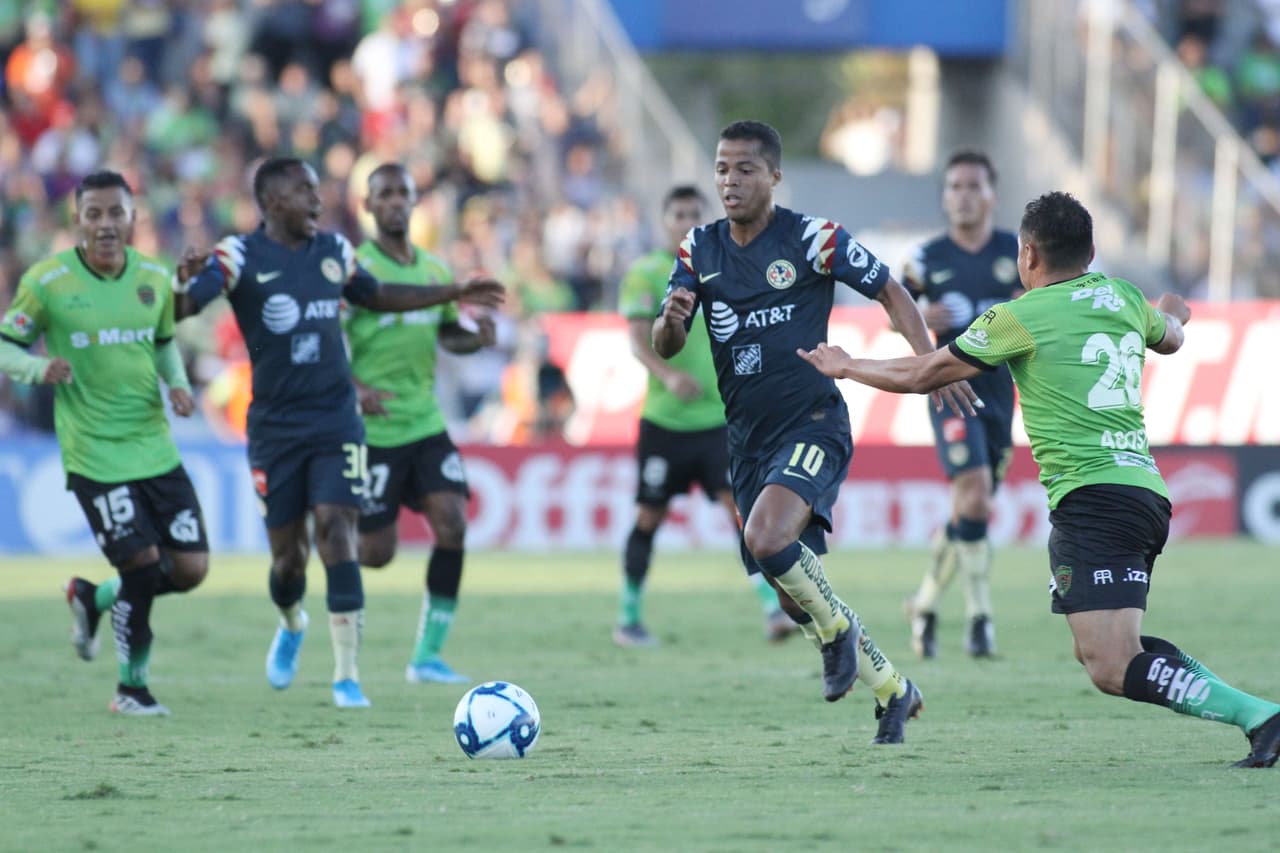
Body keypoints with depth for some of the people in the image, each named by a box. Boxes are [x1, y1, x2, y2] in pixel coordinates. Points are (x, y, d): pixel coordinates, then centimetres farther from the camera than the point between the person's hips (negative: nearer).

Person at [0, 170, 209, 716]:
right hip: (94, 455, -5)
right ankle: (132, 687, 12)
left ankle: (93, 599, 30)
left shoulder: (154, 278, 3)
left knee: (190, 569, 1)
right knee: (142, 562, -10)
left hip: (156, 449, 5)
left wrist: (177, 381, 0)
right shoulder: (47, 282, -9)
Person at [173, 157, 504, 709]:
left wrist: (455, 295, 28)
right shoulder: (241, 256, -7)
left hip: (336, 421, 2)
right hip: (275, 428, -2)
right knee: (288, 554, 3)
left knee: (336, 533, -12)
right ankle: (291, 624, 40)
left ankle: (347, 676, -7)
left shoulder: (334, 251, 8)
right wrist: (186, 280, -42)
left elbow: (374, 296, 26)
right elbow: (182, 307, -19)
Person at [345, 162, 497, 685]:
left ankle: (428, 656, -4)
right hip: (374, 428, -5)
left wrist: (478, 338, 2)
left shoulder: (434, 269, 11)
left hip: (426, 423, 5)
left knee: (452, 525, -12)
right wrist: (353, 389, -28)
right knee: (376, 552, -5)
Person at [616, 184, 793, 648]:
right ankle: (628, 618, 18)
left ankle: (773, 608, -17)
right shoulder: (646, 273, -3)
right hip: (664, 418, -2)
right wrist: (668, 376, -31)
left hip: (719, 416, 2)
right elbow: (638, 339, -14)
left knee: (741, 504, -12)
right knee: (650, 516, 5)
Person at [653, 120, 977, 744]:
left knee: (766, 538, -31)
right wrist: (671, 320, -20)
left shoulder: (812, 239, -6)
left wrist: (929, 361, -13)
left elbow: (890, 293, 2)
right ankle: (893, 692, 25)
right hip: (747, 438, 6)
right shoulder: (698, 250, 7)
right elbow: (665, 347, 4)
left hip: (812, 421, -6)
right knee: (796, 596, 6)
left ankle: (836, 630, -4)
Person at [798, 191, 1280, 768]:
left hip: (1094, 498, -8)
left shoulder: (1020, 317, -2)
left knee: (1112, 670, -15)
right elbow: (1169, 339, 42)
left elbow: (919, 377, 7)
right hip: (1145, 488, 8)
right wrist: (1173, 313, 67)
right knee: (1099, 649, 14)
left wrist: (843, 366, 25)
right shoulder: (1126, 300, 16)